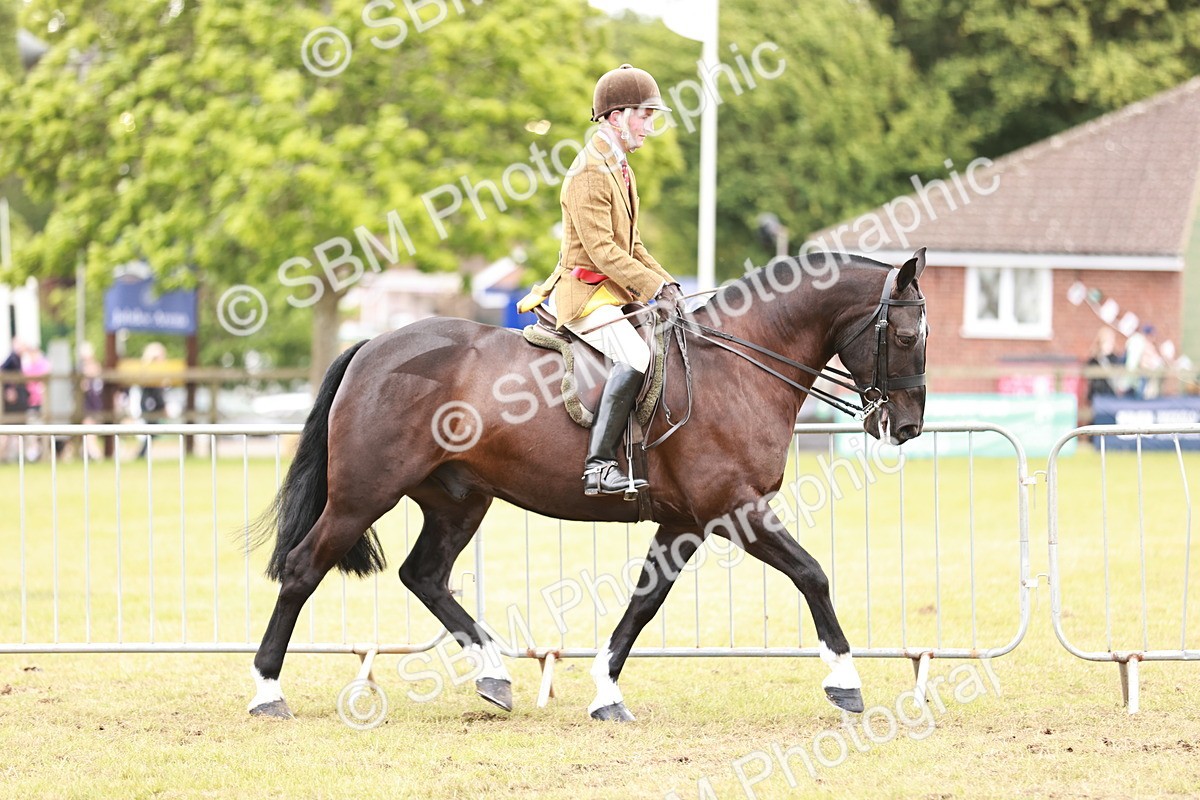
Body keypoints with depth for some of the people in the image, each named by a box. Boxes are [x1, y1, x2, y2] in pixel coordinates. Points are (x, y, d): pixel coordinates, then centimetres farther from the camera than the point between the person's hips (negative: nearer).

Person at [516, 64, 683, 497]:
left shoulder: (620, 168, 18)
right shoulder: (589, 173, -15)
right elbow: (602, 250, -21)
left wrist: (666, 283, 8)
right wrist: (654, 287, -22)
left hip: (615, 292, 10)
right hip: (585, 293, -10)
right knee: (636, 356, -29)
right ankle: (599, 465, -33)